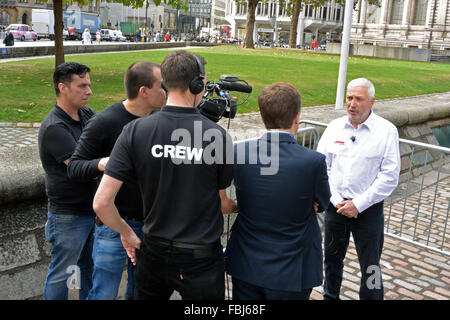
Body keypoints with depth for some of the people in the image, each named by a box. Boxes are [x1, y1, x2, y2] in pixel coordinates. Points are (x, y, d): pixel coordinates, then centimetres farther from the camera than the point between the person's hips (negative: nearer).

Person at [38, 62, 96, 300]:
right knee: (61, 274, 8)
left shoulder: (87, 115, 3)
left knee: (89, 266, 23)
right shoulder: (53, 128, -22)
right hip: (68, 215, -7)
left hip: (92, 208, 8)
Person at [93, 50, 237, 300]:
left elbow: (101, 202, -14)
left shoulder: (135, 131, -12)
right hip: (202, 260, -2)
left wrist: (127, 233, 4)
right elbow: (224, 205, -3)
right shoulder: (217, 135, -15)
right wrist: (239, 206, 21)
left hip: (154, 253, 2)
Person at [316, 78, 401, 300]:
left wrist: (358, 204, -15)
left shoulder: (386, 131, -8)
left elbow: (389, 176, -11)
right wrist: (336, 200, -9)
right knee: (332, 258, 19)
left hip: (368, 209, -3)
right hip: (335, 206, 4)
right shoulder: (334, 127, 2)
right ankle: (330, 296, 42)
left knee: (370, 267, 6)